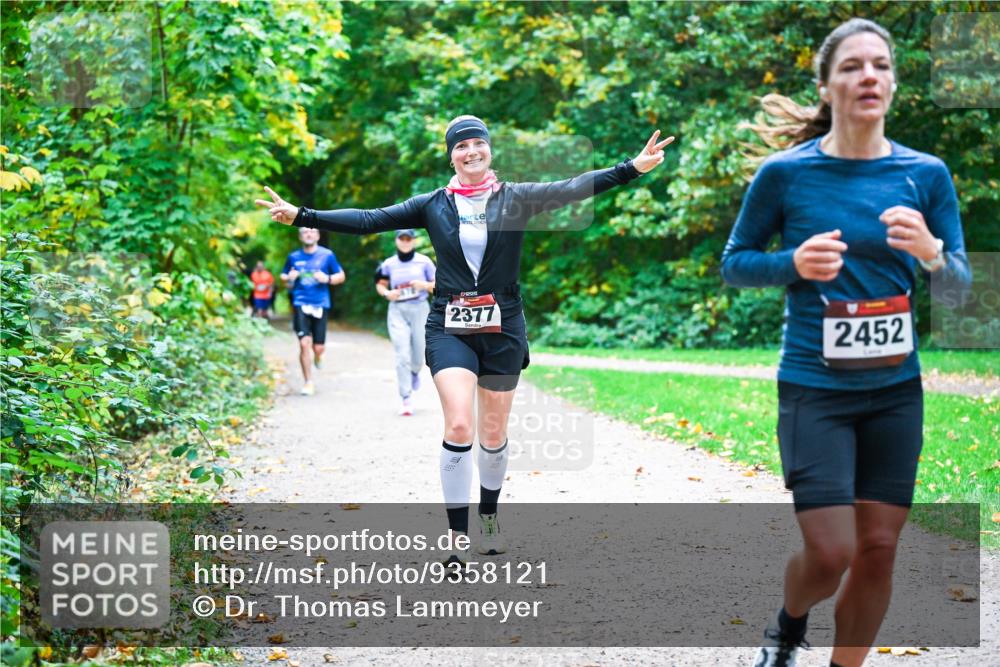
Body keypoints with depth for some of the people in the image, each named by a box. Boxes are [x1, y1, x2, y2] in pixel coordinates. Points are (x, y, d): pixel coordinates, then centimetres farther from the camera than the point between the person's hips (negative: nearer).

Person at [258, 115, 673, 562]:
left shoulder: (515, 198, 0)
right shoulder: (433, 205, 3)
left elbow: (571, 189, -12)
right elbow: (369, 220, 1)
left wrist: (633, 168, -25)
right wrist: (301, 216, -6)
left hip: (502, 329, 1)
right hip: (450, 329, -1)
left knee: (493, 434, 10)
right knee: (459, 426, -17)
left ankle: (489, 518, 35)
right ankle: (457, 535, -10)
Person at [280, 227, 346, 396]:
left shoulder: (327, 255, 4)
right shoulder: (294, 257, 9)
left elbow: (341, 276, 8)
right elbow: (283, 276, 21)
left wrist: (327, 279, -11)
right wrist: (289, 278, -3)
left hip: (320, 305, 0)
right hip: (301, 304, 0)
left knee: (318, 347, -1)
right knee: (304, 343, -12)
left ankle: (317, 356, 39)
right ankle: (308, 382, -1)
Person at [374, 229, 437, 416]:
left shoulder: (424, 262, 1)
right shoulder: (388, 264, 4)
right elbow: (380, 284, 17)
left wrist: (424, 285, -15)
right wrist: (387, 293, -4)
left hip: (419, 309, 0)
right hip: (397, 311, 0)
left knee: (419, 355, 6)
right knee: (402, 355, -10)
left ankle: (414, 372, 45)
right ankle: (406, 400, -8)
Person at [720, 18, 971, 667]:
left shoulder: (926, 173, -1)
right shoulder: (786, 173, -7)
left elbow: (962, 284, 4)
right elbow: (734, 264, 3)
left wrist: (931, 252, -19)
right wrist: (794, 263, -16)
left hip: (896, 389, 3)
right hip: (814, 388, -3)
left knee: (879, 549, 6)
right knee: (830, 553, -7)